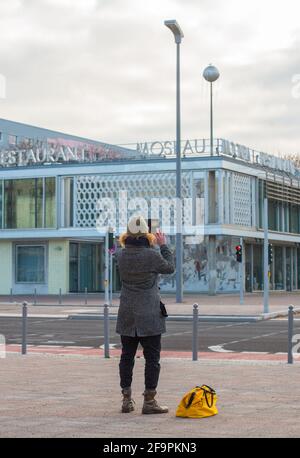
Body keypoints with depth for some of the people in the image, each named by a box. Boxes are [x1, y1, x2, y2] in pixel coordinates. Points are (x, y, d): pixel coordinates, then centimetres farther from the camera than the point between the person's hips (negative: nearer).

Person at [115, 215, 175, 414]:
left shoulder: (121, 255, -3)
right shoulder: (152, 255, -15)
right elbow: (170, 267, 2)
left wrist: (151, 246, 21)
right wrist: (163, 245, 10)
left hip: (127, 316, 4)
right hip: (149, 316, -4)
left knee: (127, 356, 12)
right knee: (152, 357, 3)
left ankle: (127, 399, 16)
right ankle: (149, 400, 3)